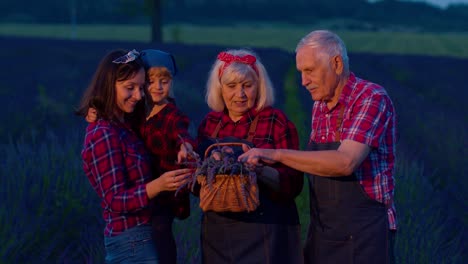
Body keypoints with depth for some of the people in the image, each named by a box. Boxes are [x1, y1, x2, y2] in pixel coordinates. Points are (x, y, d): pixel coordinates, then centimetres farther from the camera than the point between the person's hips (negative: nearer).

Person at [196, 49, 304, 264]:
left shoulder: (276, 121, -7)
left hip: (265, 232, -4)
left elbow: (293, 184, -10)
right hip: (217, 232, 4)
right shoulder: (210, 123, 6)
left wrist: (261, 171, -27)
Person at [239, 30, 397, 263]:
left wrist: (277, 154, -23)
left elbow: (345, 162, -25)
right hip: (321, 234, 7)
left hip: (363, 234, -7)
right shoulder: (319, 107, 11)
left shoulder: (372, 99, -13)